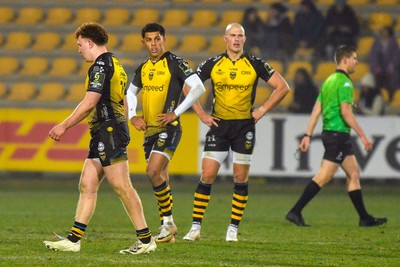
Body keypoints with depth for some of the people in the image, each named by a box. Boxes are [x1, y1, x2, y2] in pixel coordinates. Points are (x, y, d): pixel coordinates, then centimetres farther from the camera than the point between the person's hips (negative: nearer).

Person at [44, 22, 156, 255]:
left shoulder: (101, 65, -12)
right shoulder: (115, 65, 20)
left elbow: (90, 103, -18)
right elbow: (123, 104, 24)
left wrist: (64, 126, -13)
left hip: (108, 130, -11)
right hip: (104, 136, 11)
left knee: (122, 187, -9)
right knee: (87, 186, 7)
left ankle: (146, 239, -6)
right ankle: (73, 240, 4)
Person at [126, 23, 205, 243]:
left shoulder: (174, 63, -8)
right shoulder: (143, 68, 13)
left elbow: (198, 88, -14)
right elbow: (131, 93, 29)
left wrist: (176, 112, -15)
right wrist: (132, 116, 11)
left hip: (168, 128, -7)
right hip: (149, 131, 7)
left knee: (153, 173, -20)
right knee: (161, 180, 10)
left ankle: (168, 221, -9)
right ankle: (167, 230, 16)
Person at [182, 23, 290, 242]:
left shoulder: (255, 64, -1)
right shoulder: (213, 64, 1)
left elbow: (282, 87, 5)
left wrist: (263, 110, -2)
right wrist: (201, 113, 1)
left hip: (245, 126, 0)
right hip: (219, 125, 0)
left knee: (241, 178, 1)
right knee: (207, 176, -6)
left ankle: (233, 228, 10)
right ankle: (195, 227, -2)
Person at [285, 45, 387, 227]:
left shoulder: (329, 81, 16)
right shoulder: (344, 82, -13)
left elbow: (316, 110, 14)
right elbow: (345, 111, -20)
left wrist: (308, 135, 13)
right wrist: (362, 135, -17)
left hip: (329, 133, 10)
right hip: (338, 133, -10)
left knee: (354, 173, 12)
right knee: (324, 176, -10)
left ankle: (365, 218, 14)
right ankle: (295, 212, -10)